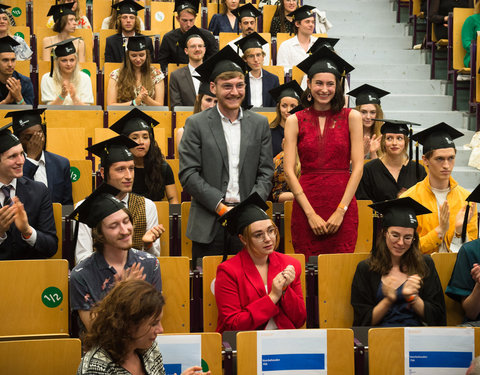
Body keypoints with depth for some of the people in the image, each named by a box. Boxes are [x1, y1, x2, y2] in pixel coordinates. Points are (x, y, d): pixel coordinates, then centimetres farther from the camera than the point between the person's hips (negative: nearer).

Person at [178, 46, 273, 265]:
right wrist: (221, 206, -11)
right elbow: (188, 175, -4)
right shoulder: (196, 124, 2)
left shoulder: (259, 124, 11)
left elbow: (266, 173, 9)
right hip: (208, 225, -2)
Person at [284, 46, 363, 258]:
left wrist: (341, 210, -9)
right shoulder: (295, 121, 5)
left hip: (343, 204, 0)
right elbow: (289, 171, -1)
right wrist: (310, 213, -10)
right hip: (306, 203, 0)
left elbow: (358, 167, 0)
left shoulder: (351, 118, 5)